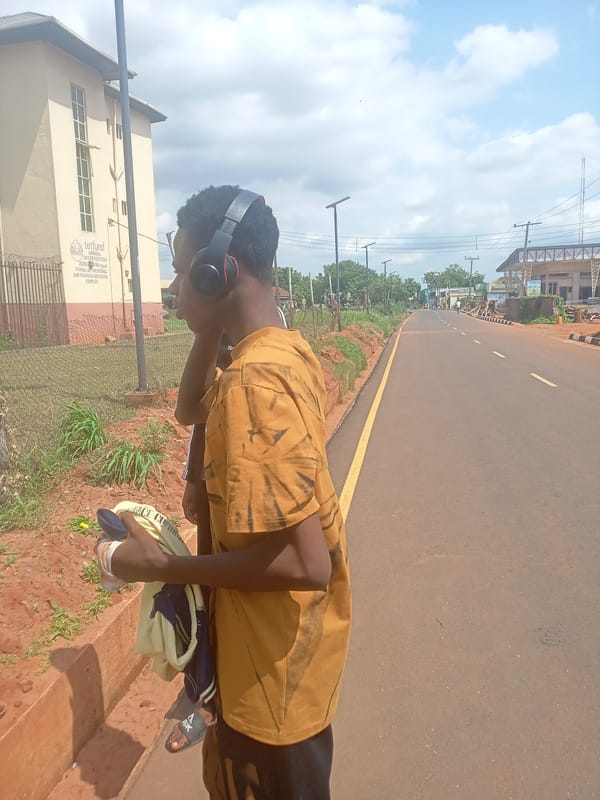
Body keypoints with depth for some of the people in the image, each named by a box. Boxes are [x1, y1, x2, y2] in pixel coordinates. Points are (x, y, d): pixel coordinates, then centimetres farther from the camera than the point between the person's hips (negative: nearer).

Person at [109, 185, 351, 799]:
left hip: (272, 668, -8)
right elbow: (189, 411, 13)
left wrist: (159, 567, -22)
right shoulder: (289, 352, -2)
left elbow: (305, 561, -32)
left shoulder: (251, 384, -30)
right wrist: (211, 329, -1)